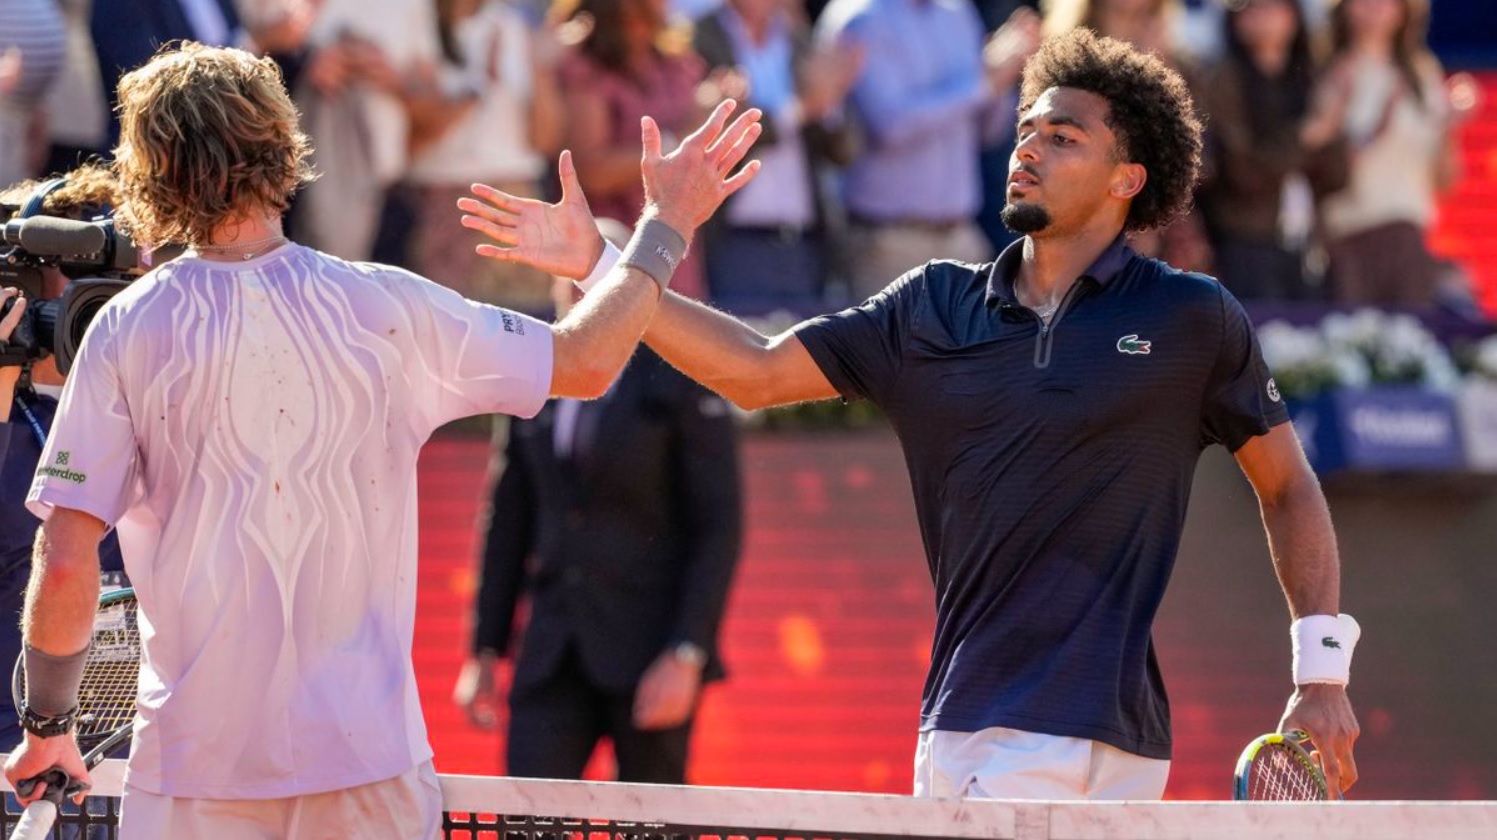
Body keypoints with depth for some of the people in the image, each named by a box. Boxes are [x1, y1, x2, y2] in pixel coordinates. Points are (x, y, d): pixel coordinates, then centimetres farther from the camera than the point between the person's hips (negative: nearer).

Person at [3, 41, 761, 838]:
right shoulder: (381, 308, -3)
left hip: (193, 769, -1)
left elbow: (65, 563, -10)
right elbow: (584, 362, 8)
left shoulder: (126, 331, -6)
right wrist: (664, 231, 22)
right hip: (365, 756, 1)